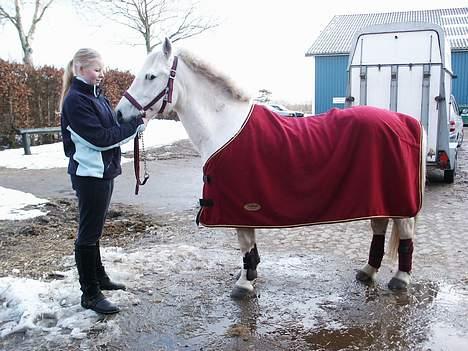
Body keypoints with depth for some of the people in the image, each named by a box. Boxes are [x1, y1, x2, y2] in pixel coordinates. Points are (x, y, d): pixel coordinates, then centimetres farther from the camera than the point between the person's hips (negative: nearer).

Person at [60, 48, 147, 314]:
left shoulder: (97, 95, 12)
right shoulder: (75, 100, -16)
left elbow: (113, 129, 11)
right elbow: (99, 138, -22)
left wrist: (135, 122, -7)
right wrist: (135, 125, -18)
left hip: (104, 171, 9)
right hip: (89, 173, -9)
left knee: (95, 229, 19)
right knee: (89, 233, -1)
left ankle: (99, 277, 34)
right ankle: (90, 293, 9)